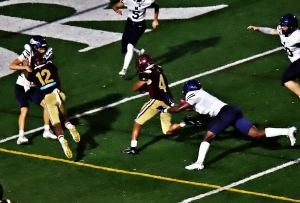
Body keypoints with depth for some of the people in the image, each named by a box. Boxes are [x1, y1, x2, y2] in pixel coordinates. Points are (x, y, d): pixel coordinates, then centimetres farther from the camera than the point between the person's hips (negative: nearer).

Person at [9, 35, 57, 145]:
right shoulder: (27, 54, -18)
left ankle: (47, 131, 9)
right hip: (21, 87, -5)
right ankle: (21, 136, -21)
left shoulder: (42, 57, -2)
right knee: (24, 110, -20)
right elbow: (11, 66, -24)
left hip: (33, 88, 5)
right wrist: (25, 67, -35)